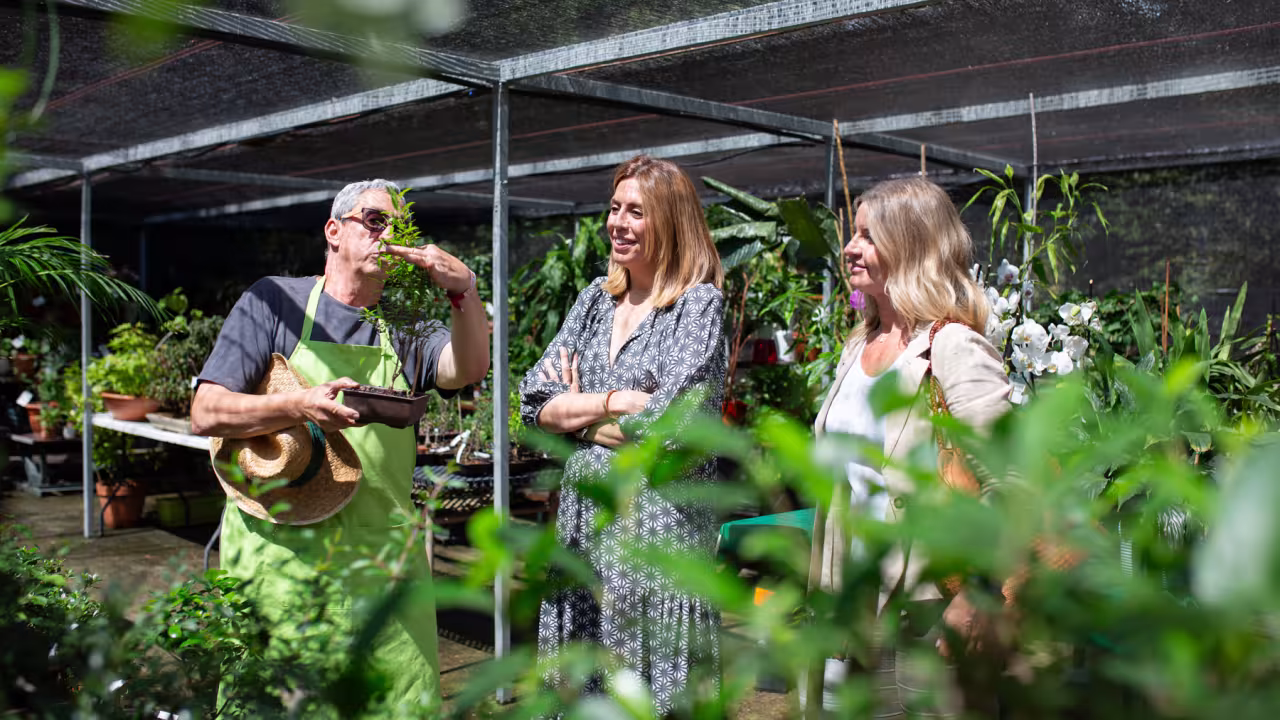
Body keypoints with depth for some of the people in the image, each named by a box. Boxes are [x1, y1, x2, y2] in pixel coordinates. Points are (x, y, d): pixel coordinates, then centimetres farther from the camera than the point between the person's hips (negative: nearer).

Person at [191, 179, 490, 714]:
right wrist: (300, 407, -18)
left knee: (408, 700, 1)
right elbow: (206, 413, -2)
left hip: (383, 562, 3)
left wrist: (464, 289, -21)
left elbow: (469, 369, -6)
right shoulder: (275, 300, 5)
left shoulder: (405, 328, 14)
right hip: (284, 553, -2)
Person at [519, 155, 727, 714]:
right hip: (583, 517, 6)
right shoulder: (597, 298, 10)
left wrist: (577, 412, -6)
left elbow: (667, 427, -19)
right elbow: (535, 402, 3)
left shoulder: (698, 305, -7)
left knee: (652, 687, 4)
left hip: (658, 525, -5)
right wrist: (618, 401, -10)